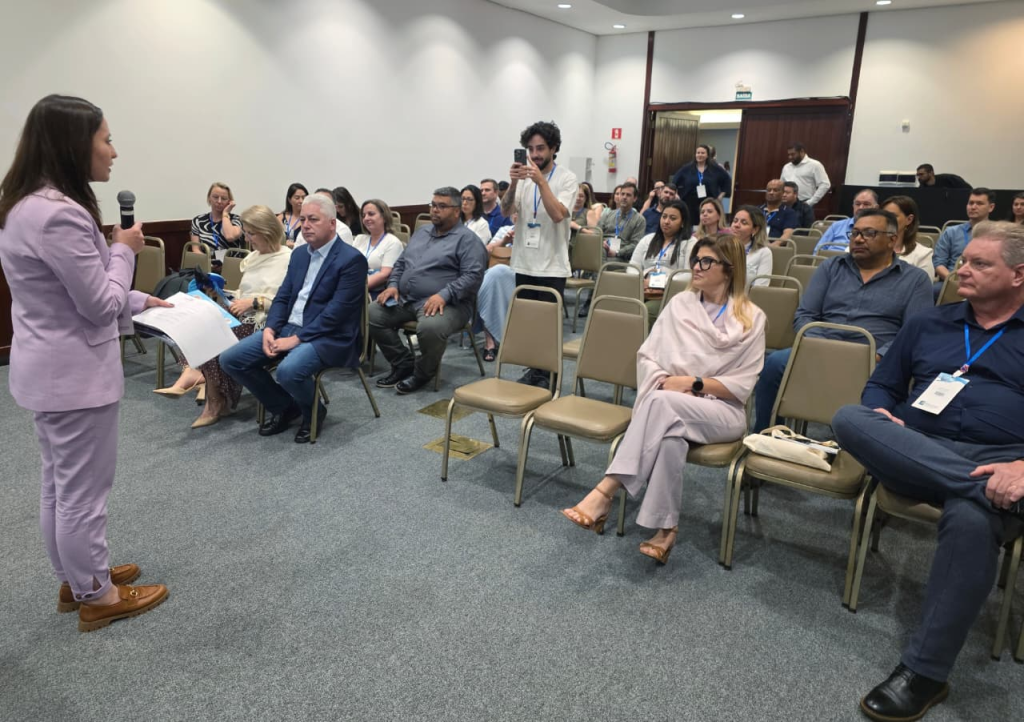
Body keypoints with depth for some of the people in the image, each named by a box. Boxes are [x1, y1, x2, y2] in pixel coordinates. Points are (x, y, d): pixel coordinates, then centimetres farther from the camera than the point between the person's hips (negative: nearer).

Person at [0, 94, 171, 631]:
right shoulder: (59, 215, -26)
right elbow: (101, 304, -20)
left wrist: (142, 302, 14)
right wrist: (124, 250, -6)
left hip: (50, 370, 10)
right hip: (74, 375, -10)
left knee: (60, 485, 20)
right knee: (82, 490, 5)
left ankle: (75, 579, 37)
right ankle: (97, 597, 22)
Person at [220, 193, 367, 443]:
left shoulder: (352, 259, -12)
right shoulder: (299, 253, 13)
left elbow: (336, 312, -19)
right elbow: (282, 297, 13)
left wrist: (297, 338, -21)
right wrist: (270, 329, -6)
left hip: (327, 337, -8)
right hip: (288, 328, 8)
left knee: (288, 370, -35)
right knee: (230, 359, -4)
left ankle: (313, 412, -1)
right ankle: (284, 407, 13)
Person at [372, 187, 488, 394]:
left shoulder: (467, 239, -3)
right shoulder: (421, 232, 21)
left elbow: (473, 275, -15)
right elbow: (401, 262, 25)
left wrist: (444, 295, -26)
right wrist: (393, 285, 5)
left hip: (445, 304, -7)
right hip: (404, 300, 7)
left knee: (430, 327, -38)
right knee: (371, 314, -12)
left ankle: (422, 373, -6)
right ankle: (404, 364, 1)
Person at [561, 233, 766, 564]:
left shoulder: (751, 318, 2)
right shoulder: (680, 304, 11)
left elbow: (742, 385, -3)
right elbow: (646, 356, 8)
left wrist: (694, 383, -16)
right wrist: (664, 380, -13)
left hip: (723, 411, -2)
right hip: (672, 408, 3)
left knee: (661, 403, -36)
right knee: (670, 435, -38)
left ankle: (604, 493, -39)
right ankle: (665, 528, -32)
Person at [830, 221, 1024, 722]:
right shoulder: (927, 324, 23)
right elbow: (881, 385, 23)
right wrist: (882, 417, -2)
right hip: (912, 455, 4)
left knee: (971, 519, -38)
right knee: (849, 419, -27)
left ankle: (924, 673, -26)